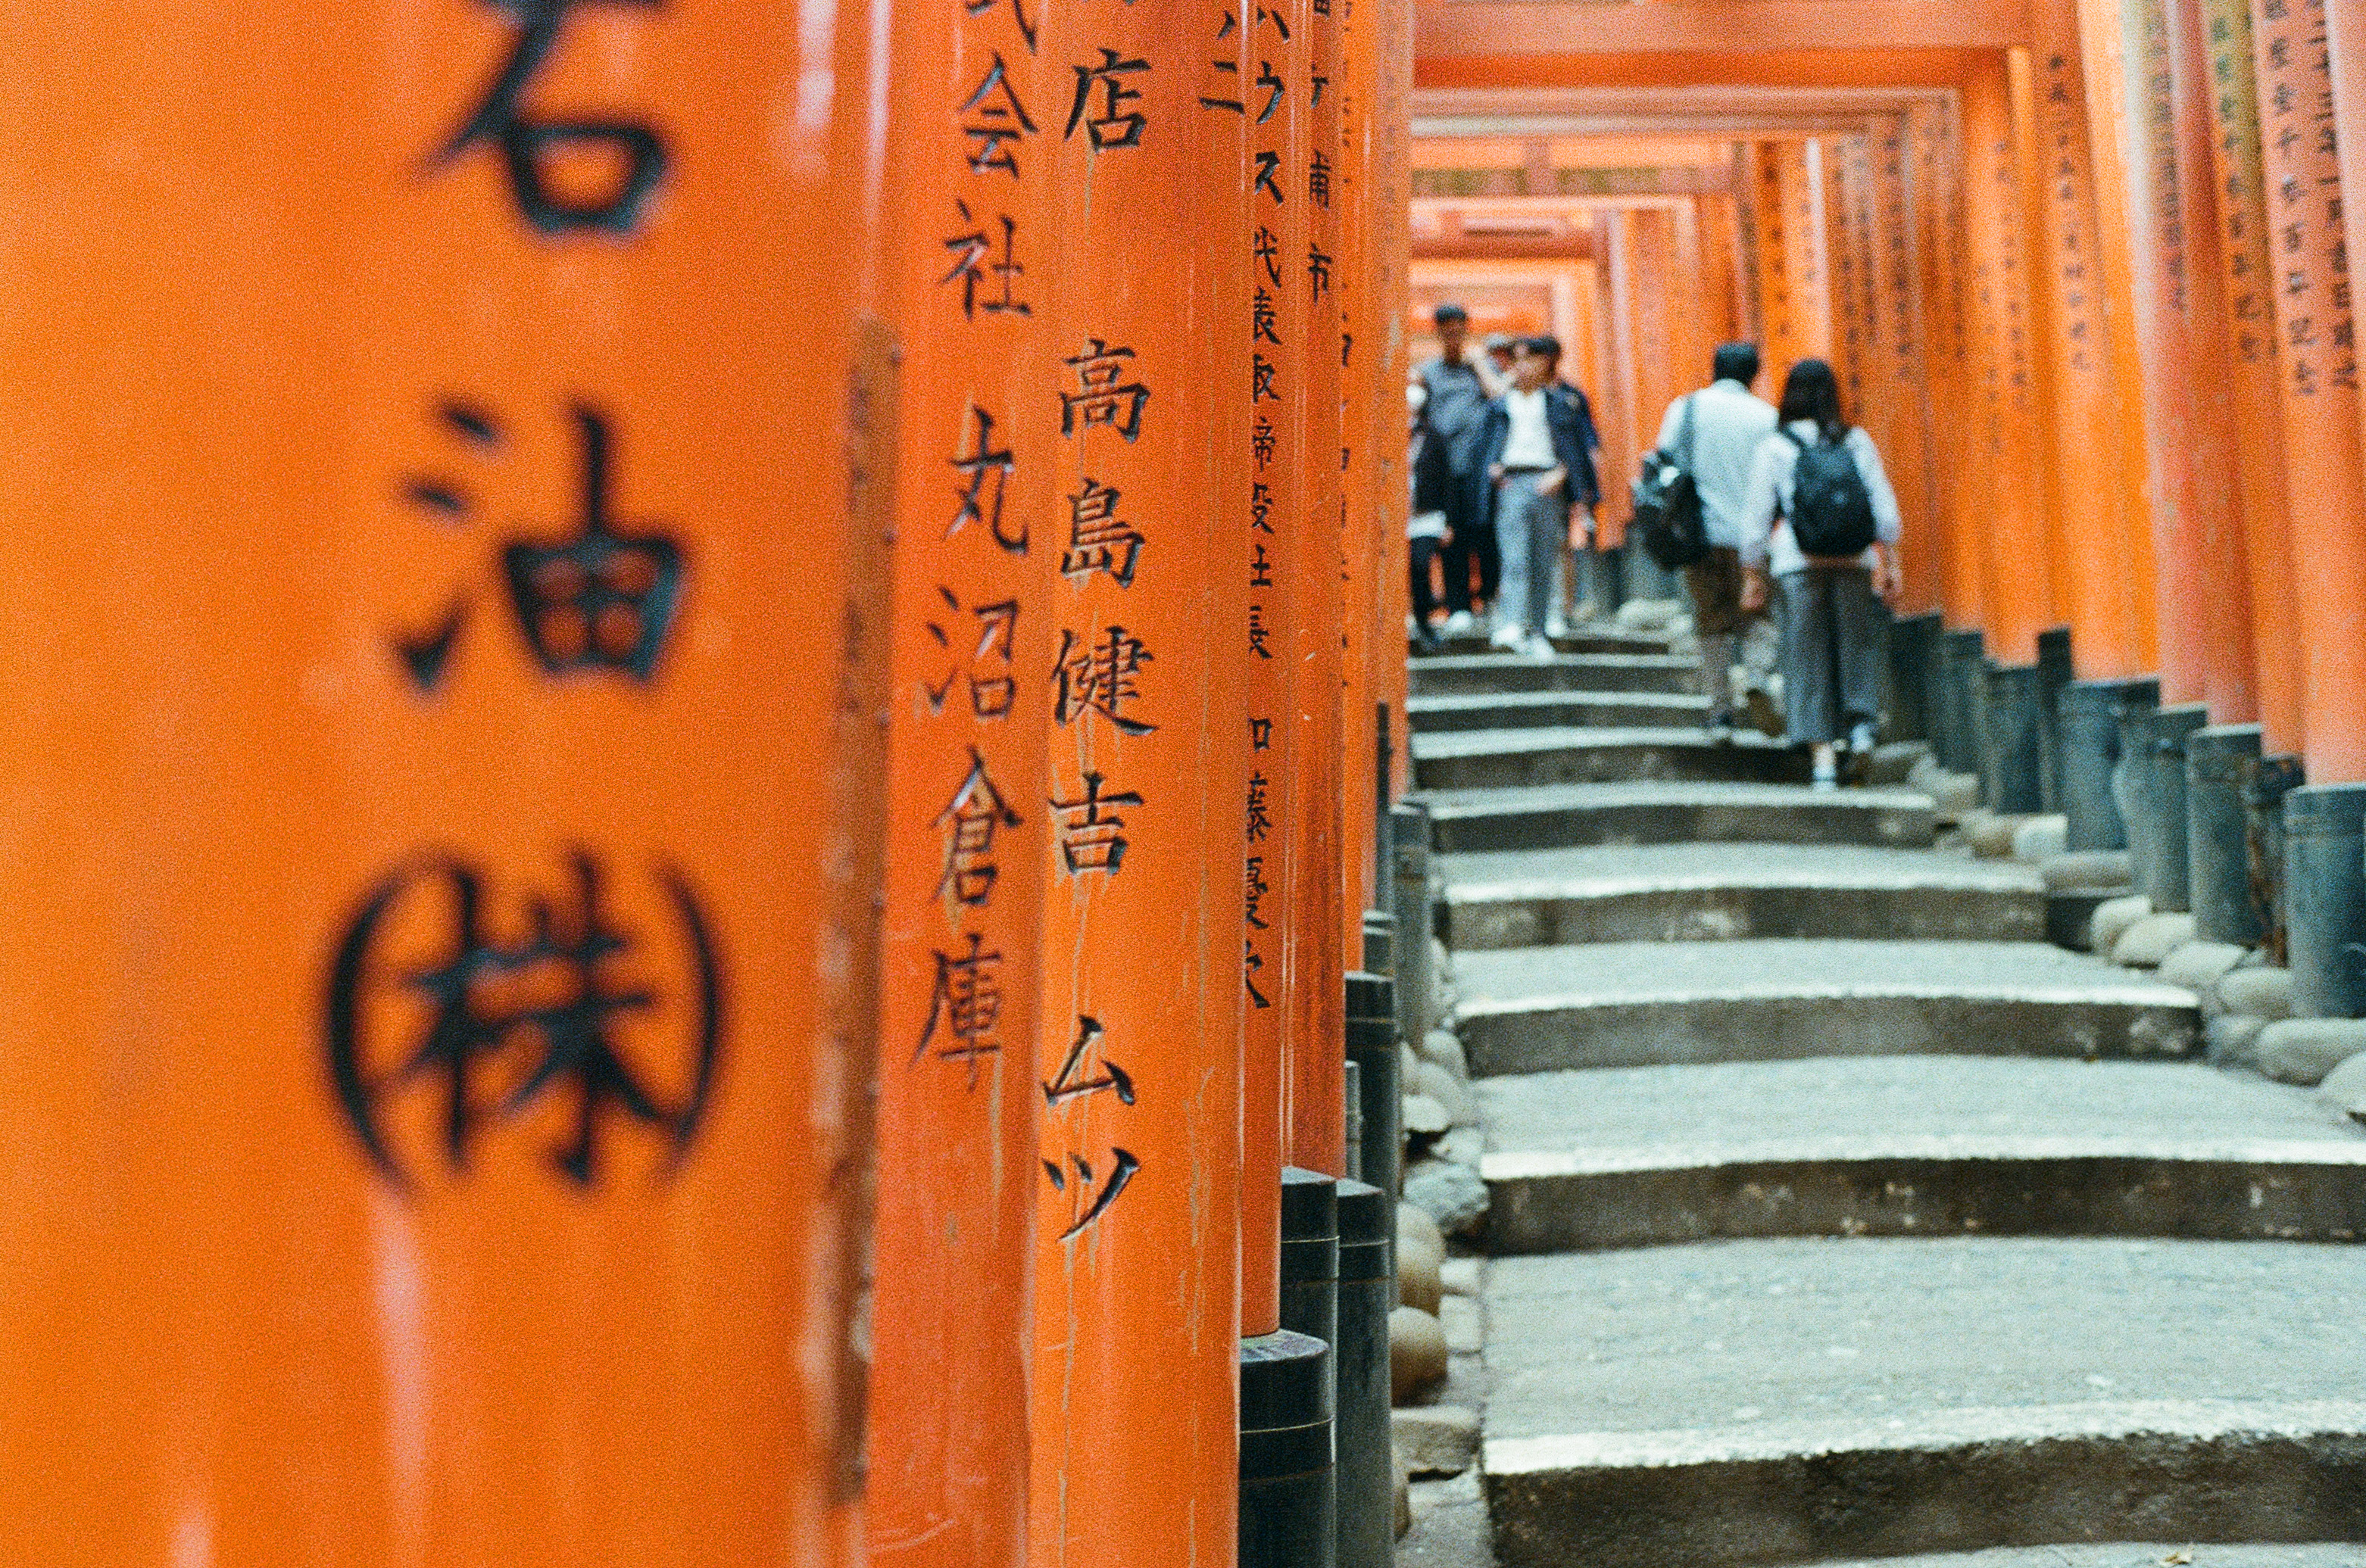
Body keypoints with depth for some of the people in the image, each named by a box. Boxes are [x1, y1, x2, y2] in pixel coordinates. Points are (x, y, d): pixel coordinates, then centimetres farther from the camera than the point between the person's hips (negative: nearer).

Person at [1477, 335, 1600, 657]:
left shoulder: (1560, 403, 10)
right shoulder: (1501, 406, 16)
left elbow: (1575, 446, 5)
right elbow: (1486, 444, 17)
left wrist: (1561, 473, -7)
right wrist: (1493, 467, 0)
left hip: (1547, 484, 0)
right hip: (1511, 483, 1)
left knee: (1546, 561, 2)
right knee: (1514, 559, -13)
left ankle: (1539, 633, 8)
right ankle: (1512, 626, -23)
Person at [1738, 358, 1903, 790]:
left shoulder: (1772, 447, 3)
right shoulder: (1856, 441, 8)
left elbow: (1756, 516, 1)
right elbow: (1884, 505, 5)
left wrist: (1753, 577, 8)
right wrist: (1890, 563, 10)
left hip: (1798, 563, -1)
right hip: (1855, 558, 2)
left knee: (1807, 657, 3)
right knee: (1858, 643, 18)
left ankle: (1823, 756, 1)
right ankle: (1861, 721, -1)